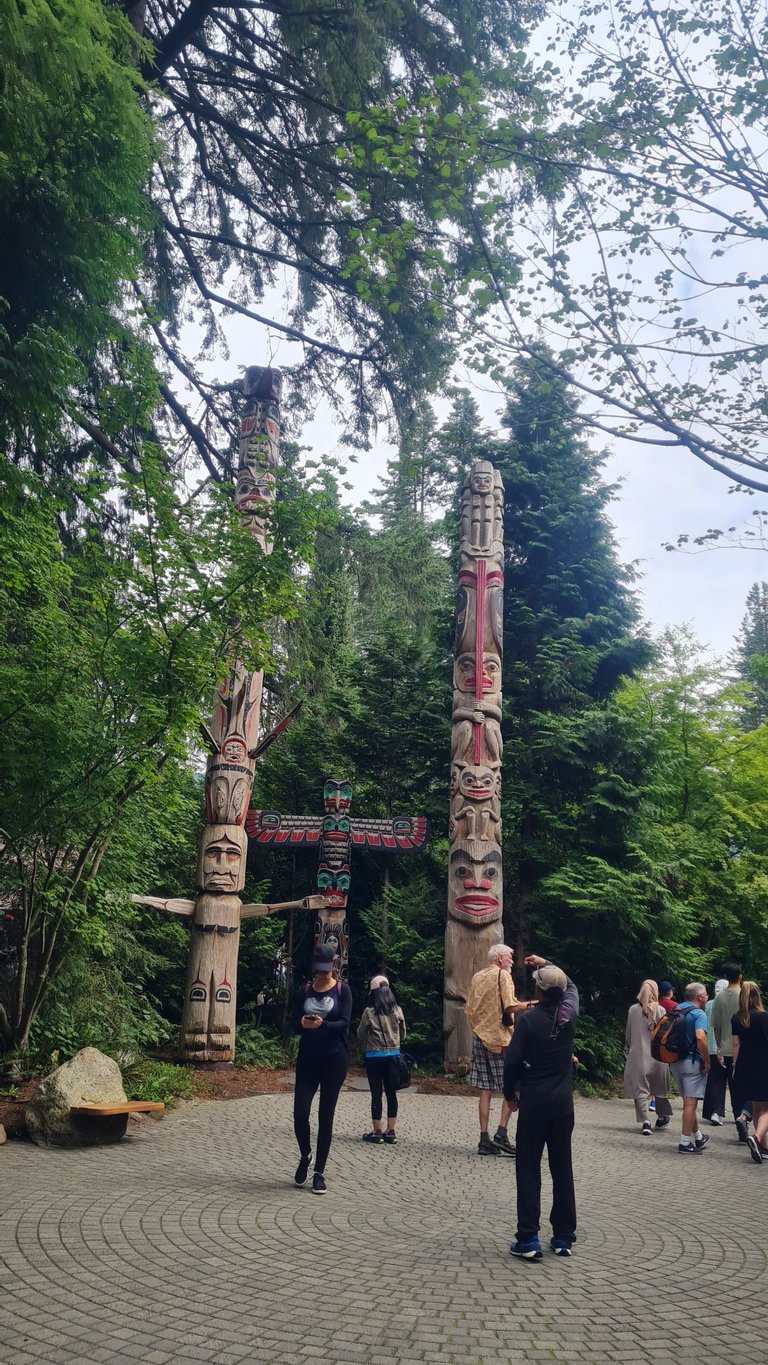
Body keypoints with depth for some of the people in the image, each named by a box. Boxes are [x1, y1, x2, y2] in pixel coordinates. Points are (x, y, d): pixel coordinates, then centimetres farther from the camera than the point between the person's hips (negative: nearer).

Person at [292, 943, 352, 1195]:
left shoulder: (342, 990, -1)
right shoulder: (304, 991, 7)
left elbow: (345, 1023, -10)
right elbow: (294, 1023, 3)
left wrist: (322, 1024, -28)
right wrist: (303, 1023, -20)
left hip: (334, 1059, -2)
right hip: (307, 1058, 2)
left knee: (325, 1116, 2)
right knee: (300, 1113, -5)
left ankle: (319, 1172, 13)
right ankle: (305, 1155, 24)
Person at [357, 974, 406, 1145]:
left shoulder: (369, 1011, -11)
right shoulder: (397, 1010, -1)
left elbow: (361, 1035, -3)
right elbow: (403, 1034, 8)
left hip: (374, 1056, -3)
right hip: (393, 1055, 3)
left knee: (376, 1094, 4)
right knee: (391, 1093, 9)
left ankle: (377, 1132, 8)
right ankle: (391, 1132, 13)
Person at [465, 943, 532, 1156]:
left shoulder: (477, 977, 14)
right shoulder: (503, 975, -7)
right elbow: (511, 1006, -17)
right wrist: (529, 1004, -3)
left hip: (479, 1037, 7)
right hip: (500, 1038, -7)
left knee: (485, 1091, 7)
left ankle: (485, 1139, 7)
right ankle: (501, 1134, -7)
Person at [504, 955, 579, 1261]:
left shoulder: (528, 1020, -14)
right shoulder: (569, 1013, -3)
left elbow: (512, 1062, -14)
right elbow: (571, 985, 20)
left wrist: (510, 1093, 2)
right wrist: (546, 964, 27)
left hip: (533, 1101, -4)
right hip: (563, 1101, 4)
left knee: (528, 1169, 2)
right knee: (562, 1168, 12)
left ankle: (528, 1239, 0)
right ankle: (563, 1236, 18)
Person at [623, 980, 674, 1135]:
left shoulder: (633, 1010, -5)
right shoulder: (660, 1010, -6)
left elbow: (628, 1034, 4)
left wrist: (628, 1050, 18)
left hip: (638, 1056, -1)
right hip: (658, 1056, 1)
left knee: (640, 1090, 1)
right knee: (659, 1087, 20)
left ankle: (645, 1121, -12)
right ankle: (661, 1117, 33)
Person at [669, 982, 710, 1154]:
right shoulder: (699, 1013, -13)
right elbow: (700, 1037, -27)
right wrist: (707, 1062, -18)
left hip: (675, 1061, 8)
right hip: (692, 1062, -8)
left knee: (689, 1102, 18)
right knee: (691, 1103, -2)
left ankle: (698, 1137, 31)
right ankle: (685, 1143, 0)